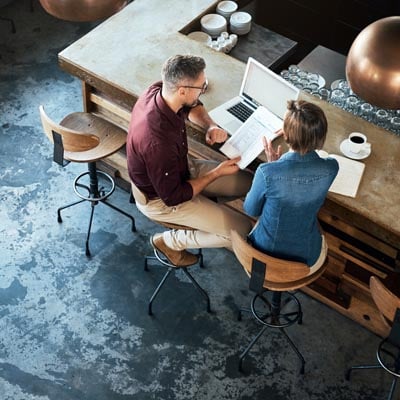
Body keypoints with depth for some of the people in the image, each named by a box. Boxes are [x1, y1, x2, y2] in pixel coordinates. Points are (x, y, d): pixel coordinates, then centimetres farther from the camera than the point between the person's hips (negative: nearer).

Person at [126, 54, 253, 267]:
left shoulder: (158, 91, -17)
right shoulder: (158, 141, -41)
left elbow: (193, 107, 8)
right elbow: (173, 197, -27)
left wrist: (210, 126, -12)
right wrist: (217, 173, -19)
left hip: (180, 169, 8)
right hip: (162, 200, -8)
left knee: (249, 183, 8)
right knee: (243, 231, -8)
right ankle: (170, 241, 7)